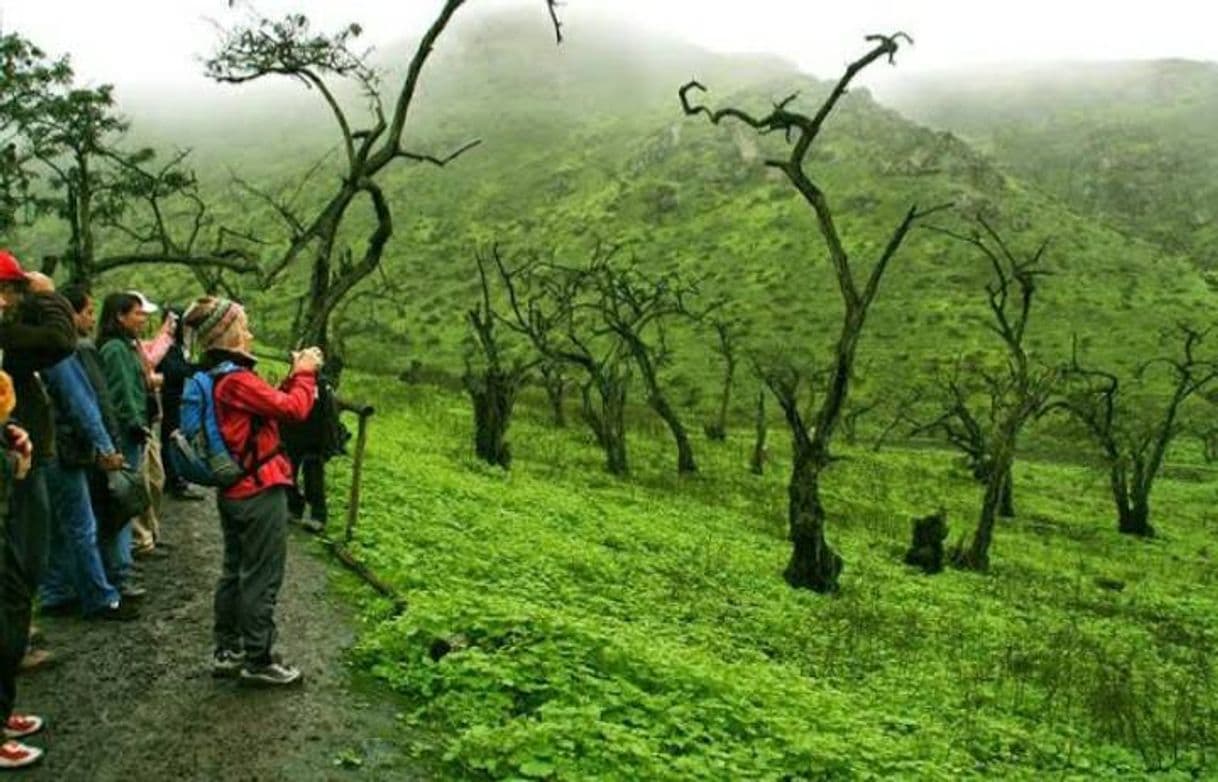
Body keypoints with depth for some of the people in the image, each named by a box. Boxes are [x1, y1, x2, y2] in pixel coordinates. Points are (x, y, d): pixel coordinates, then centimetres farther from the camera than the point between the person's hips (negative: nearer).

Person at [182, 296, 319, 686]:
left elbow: (273, 403, 10)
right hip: (260, 493, -10)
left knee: (235, 572, 18)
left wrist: (294, 375, 5)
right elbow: (294, 409, -21)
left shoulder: (215, 378, 9)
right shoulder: (237, 380, -21)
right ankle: (258, 660, 8)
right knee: (262, 579, 0)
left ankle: (227, 651, 28)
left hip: (233, 491, 10)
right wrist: (305, 373, -6)